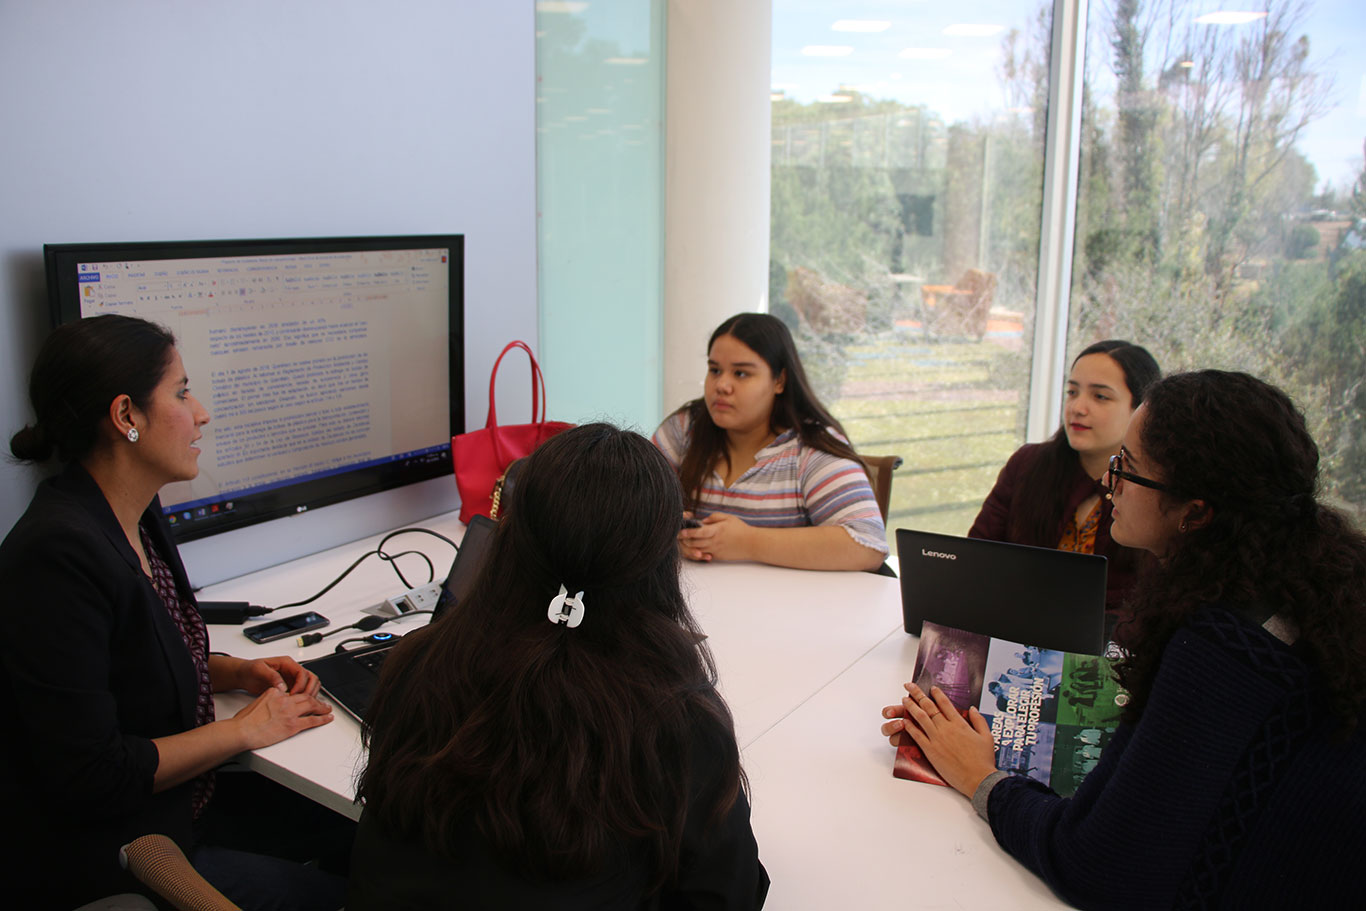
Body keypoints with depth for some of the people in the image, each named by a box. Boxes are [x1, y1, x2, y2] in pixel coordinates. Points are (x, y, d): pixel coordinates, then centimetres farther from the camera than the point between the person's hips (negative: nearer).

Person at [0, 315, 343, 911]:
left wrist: (236, 673, 2)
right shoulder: (57, 554, -27)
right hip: (104, 863, -9)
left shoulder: (137, 517, 2)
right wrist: (246, 729, -16)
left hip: (180, 809, 9)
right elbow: (89, 776, -26)